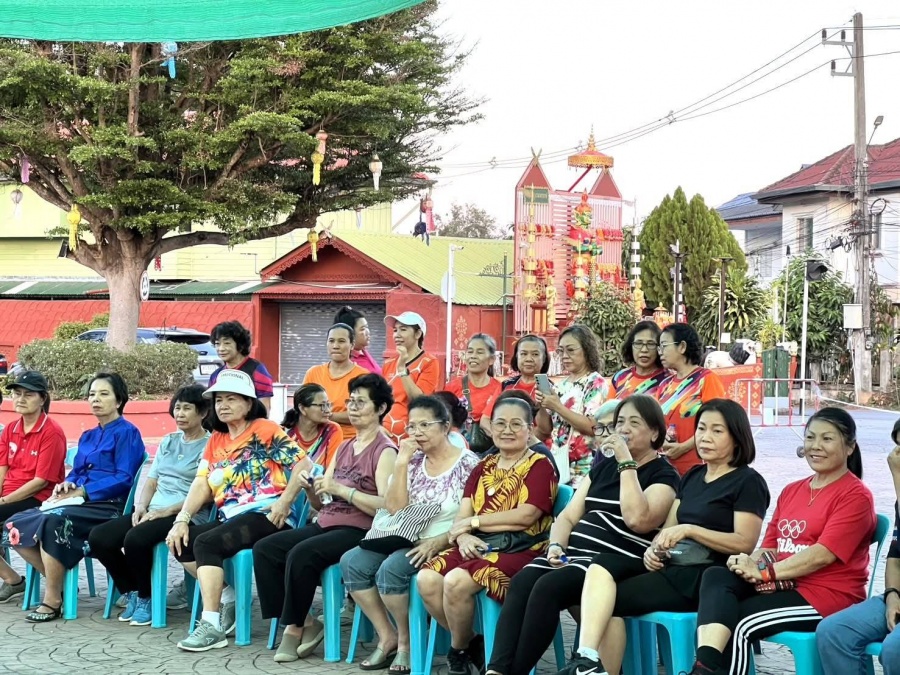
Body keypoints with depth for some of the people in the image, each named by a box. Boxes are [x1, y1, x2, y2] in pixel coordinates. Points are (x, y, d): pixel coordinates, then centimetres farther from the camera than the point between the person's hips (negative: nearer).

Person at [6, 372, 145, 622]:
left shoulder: (127, 432, -1)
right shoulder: (88, 437, 22)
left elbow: (124, 479, -10)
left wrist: (81, 492, -15)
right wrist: (65, 485, -3)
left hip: (108, 506, -8)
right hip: (79, 504, 8)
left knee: (53, 520, -34)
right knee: (16, 525, -10)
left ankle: (53, 600, -23)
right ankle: (57, 580, 0)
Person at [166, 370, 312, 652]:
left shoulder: (265, 430, -1)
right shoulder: (216, 440, 18)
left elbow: (303, 464, -10)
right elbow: (201, 483, 9)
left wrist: (284, 502, -19)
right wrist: (182, 519, -4)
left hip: (265, 516, -8)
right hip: (230, 518, 8)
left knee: (206, 543, -26)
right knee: (181, 543, -9)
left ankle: (212, 625, -27)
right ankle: (227, 597, 2)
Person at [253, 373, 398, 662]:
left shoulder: (385, 451, -5)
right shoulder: (344, 447, 19)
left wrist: (341, 489, -19)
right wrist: (311, 489, -4)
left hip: (359, 532, -8)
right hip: (326, 526, 8)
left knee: (301, 554, -30)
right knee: (264, 548, -8)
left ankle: (295, 628, -12)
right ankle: (304, 622, -6)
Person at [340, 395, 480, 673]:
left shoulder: (467, 463, -6)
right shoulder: (414, 461, 12)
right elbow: (395, 508, 3)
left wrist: (439, 542, -23)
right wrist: (401, 463, -5)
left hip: (441, 545, -7)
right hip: (407, 539, 7)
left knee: (390, 569, -30)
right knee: (352, 562, -14)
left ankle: (406, 640, -5)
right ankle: (387, 636, -2)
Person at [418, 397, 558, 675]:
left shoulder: (540, 466, 0)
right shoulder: (483, 467, 18)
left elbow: (525, 515, -14)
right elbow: (462, 515, 9)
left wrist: (473, 521, -8)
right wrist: (463, 535, -16)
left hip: (520, 549, -6)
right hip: (478, 546, 6)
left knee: (456, 581, -30)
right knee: (426, 579, -20)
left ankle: (459, 652, -3)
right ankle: (470, 642, 0)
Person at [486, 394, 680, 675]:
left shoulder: (664, 475, 3)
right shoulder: (603, 467, 24)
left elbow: (638, 520, -17)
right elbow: (569, 515, 19)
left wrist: (627, 464, -12)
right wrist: (556, 545, -2)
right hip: (574, 553, 6)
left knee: (547, 587, -31)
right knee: (521, 583, -24)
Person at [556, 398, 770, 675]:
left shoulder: (748, 482, -2)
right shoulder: (692, 476, 21)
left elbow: (745, 543, -11)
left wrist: (689, 530, -19)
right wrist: (654, 548, -5)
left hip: (705, 576, -7)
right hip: (670, 565, 7)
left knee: (611, 600, -22)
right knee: (603, 564, -23)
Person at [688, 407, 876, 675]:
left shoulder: (855, 496, -5)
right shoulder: (791, 491, 19)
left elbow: (823, 555, -17)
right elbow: (770, 546, 14)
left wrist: (765, 572, -19)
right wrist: (751, 563, -10)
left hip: (827, 593, -6)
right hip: (782, 584, 7)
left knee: (738, 622, -28)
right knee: (716, 576, -24)